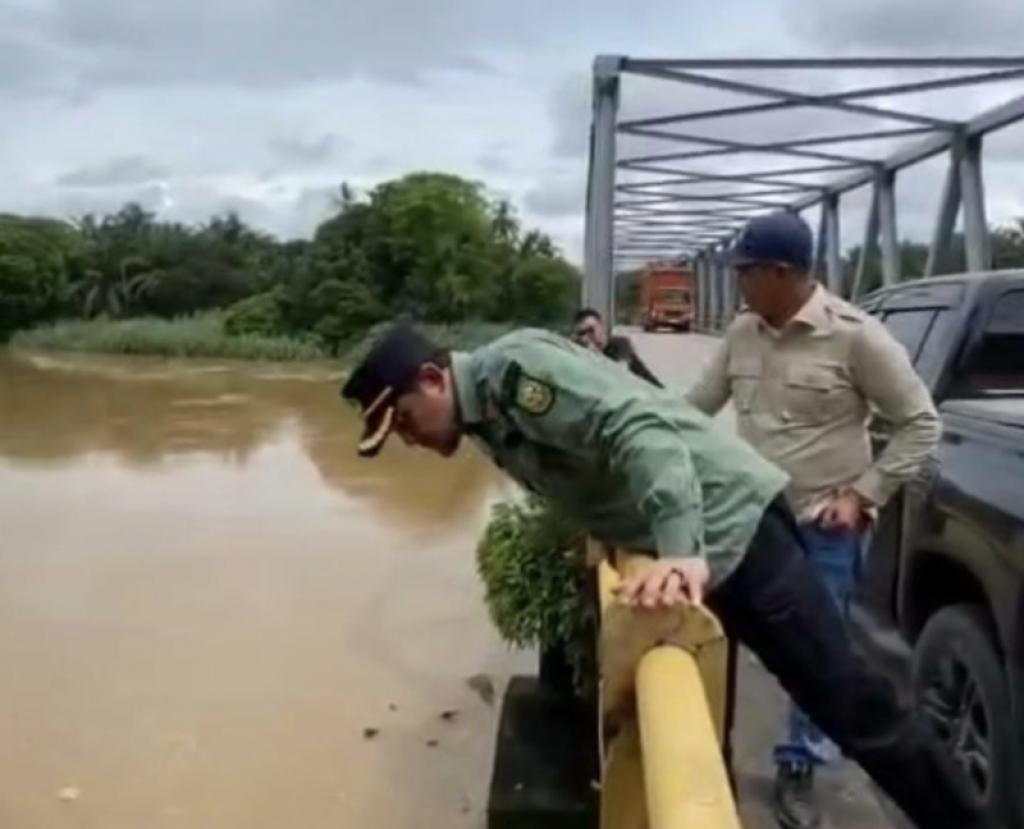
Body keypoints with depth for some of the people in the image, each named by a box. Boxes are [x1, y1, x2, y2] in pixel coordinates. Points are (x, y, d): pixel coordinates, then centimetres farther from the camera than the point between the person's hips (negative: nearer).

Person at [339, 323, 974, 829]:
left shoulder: (514, 367, -20)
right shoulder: (486, 417, 10)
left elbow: (638, 429, -30)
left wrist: (682, 551, -39)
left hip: (732, 521, -10)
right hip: (678, 547, 10)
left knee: (849, 703, -3)